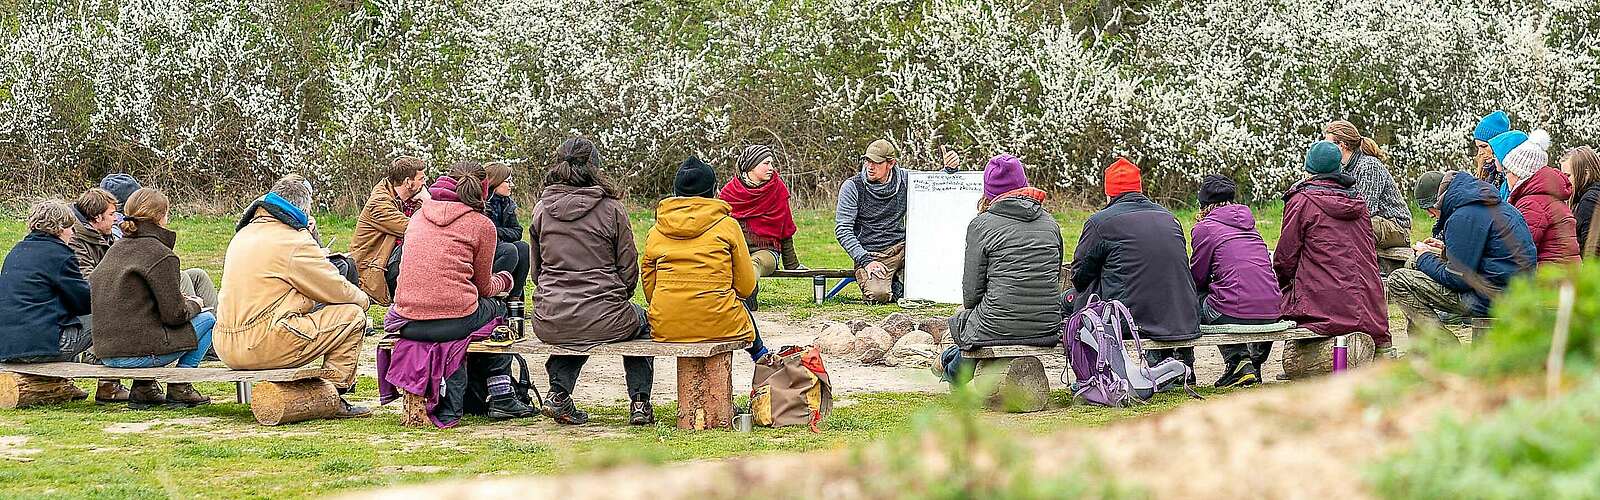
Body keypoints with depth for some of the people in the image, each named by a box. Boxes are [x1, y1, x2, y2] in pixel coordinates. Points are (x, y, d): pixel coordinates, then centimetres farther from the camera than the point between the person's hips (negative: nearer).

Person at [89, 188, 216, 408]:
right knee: (207, 319, 9)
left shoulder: (116, 250, 13)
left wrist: (179, 299, 18)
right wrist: (193, 305, 10)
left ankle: (144, 386, 19)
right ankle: (179, 388, 8)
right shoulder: (161, 255, -11)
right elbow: (175, 315, -12)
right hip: (139, 353, -8)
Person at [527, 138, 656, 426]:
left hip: (549, 324, 3)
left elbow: (536, 271, 12)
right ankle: (640, 403, 21)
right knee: (641, 322, 31)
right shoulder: (610, 208, -4)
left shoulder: (542, 209, 6)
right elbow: (629, 270, 0)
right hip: (603, 320, -3)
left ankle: (558, 392, 17)